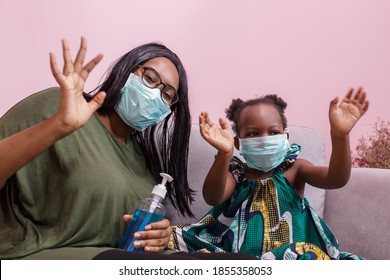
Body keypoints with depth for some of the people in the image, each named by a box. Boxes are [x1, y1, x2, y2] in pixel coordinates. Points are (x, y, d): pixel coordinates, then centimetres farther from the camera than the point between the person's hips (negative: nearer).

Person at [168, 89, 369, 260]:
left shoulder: (294, 168, 4)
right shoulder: (235, 172, 4)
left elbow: (336, 179, -16)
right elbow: (213, 198, -18)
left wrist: (339, 135, -35)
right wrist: (224, 154, -37)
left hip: (291, 255, 0)